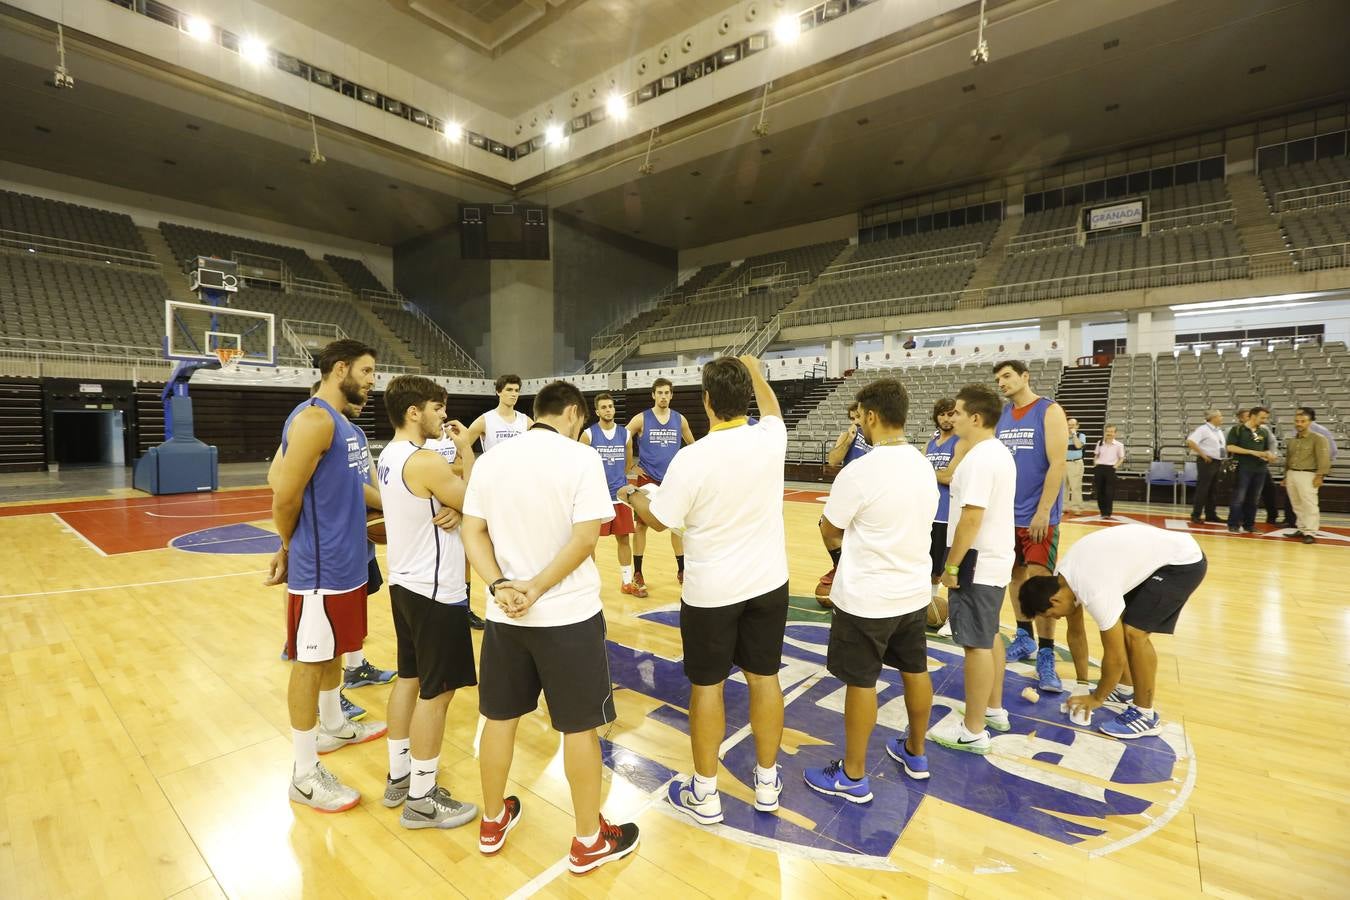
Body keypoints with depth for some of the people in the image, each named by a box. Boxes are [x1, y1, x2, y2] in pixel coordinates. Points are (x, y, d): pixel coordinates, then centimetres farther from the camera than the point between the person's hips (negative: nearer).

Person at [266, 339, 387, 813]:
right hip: (319, 569, -9)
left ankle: (334, 728, 44)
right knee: (309, 662, 3)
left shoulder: (345, 424, 11)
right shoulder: (313, 420, -20)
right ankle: (305, 776, 18)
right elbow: (285, 496, -22)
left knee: (333, 653, 24)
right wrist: (290, 549, -4)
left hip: (347, 562, 9)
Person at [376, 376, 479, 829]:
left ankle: (398, 777, 35)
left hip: (405, 582, 10)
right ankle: (421, 799, 18)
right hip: (435, 590, -10)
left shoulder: (390, 455, 7)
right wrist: (467, 451, -8)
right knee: (436, 693, 3)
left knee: (409, 678, 20)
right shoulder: (425, 461, -23)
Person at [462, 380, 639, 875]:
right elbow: (585, 538, -19)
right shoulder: (581, 457, -12)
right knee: (580, 727, 11)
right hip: (570, 615, -4)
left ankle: (493, 823, 40)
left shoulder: (490, 459, 2)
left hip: (504, 615, 5)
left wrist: (500, 587, -10)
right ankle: (589, 841, 27)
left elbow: (472, 532, -1)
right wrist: (536, 588, -14)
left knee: (499, 718, 20)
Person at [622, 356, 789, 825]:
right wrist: (755, 371, 31)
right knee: (764, 678, 17)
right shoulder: (769, 439, -10)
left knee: (706, 685, 11)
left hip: (711, 591, -4)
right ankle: (767, 782, 33)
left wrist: (632, 495, 12)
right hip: (768, 584, 4)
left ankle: (704, 794, 27)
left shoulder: (692, 458, -21)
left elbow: (659, 519, -8)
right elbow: (771, 406, 15)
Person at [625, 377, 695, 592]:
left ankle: (681, 570, 21)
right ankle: (637, 573, 13)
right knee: (641, 525, 2)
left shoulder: (680, 420, 4)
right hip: (648, 480, -3)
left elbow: (692, 444, 19)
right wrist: (632, 466, -6)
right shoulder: (641, 419, -6)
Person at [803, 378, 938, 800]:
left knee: (861, 684, 6)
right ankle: (915, 753, 42)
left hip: (867, 599, -7)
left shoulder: (859, 472, -22)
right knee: (916, 672, 21)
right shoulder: (924, 466, 1)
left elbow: (829, 532, -10)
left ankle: (853, 776, 21)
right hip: (914, 592, 8)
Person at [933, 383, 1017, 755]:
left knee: (977, 644, -2)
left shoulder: (979, 458, -22)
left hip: (977, 562, -11)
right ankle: (995, 710, 35)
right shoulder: (999, 452, 11)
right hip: (996, 558, 11)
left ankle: (973, 732, 9)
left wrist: (951, 566, -19)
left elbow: (971, 518, -26)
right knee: (990, 637, 21)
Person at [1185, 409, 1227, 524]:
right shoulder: (1203, 429, -13)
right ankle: (1195, 515, -1)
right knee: (1202, 489, -6)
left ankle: (1211, 515, 21)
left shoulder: (1219, 431, 15)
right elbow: (1190, 442, -25)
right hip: (1207, 462, -9)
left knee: (1212, 490, 13)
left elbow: (1222, 446, 28)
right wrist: (1203, 455, -21)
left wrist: (1224, 457, 11)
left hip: (1218, 462, 9)